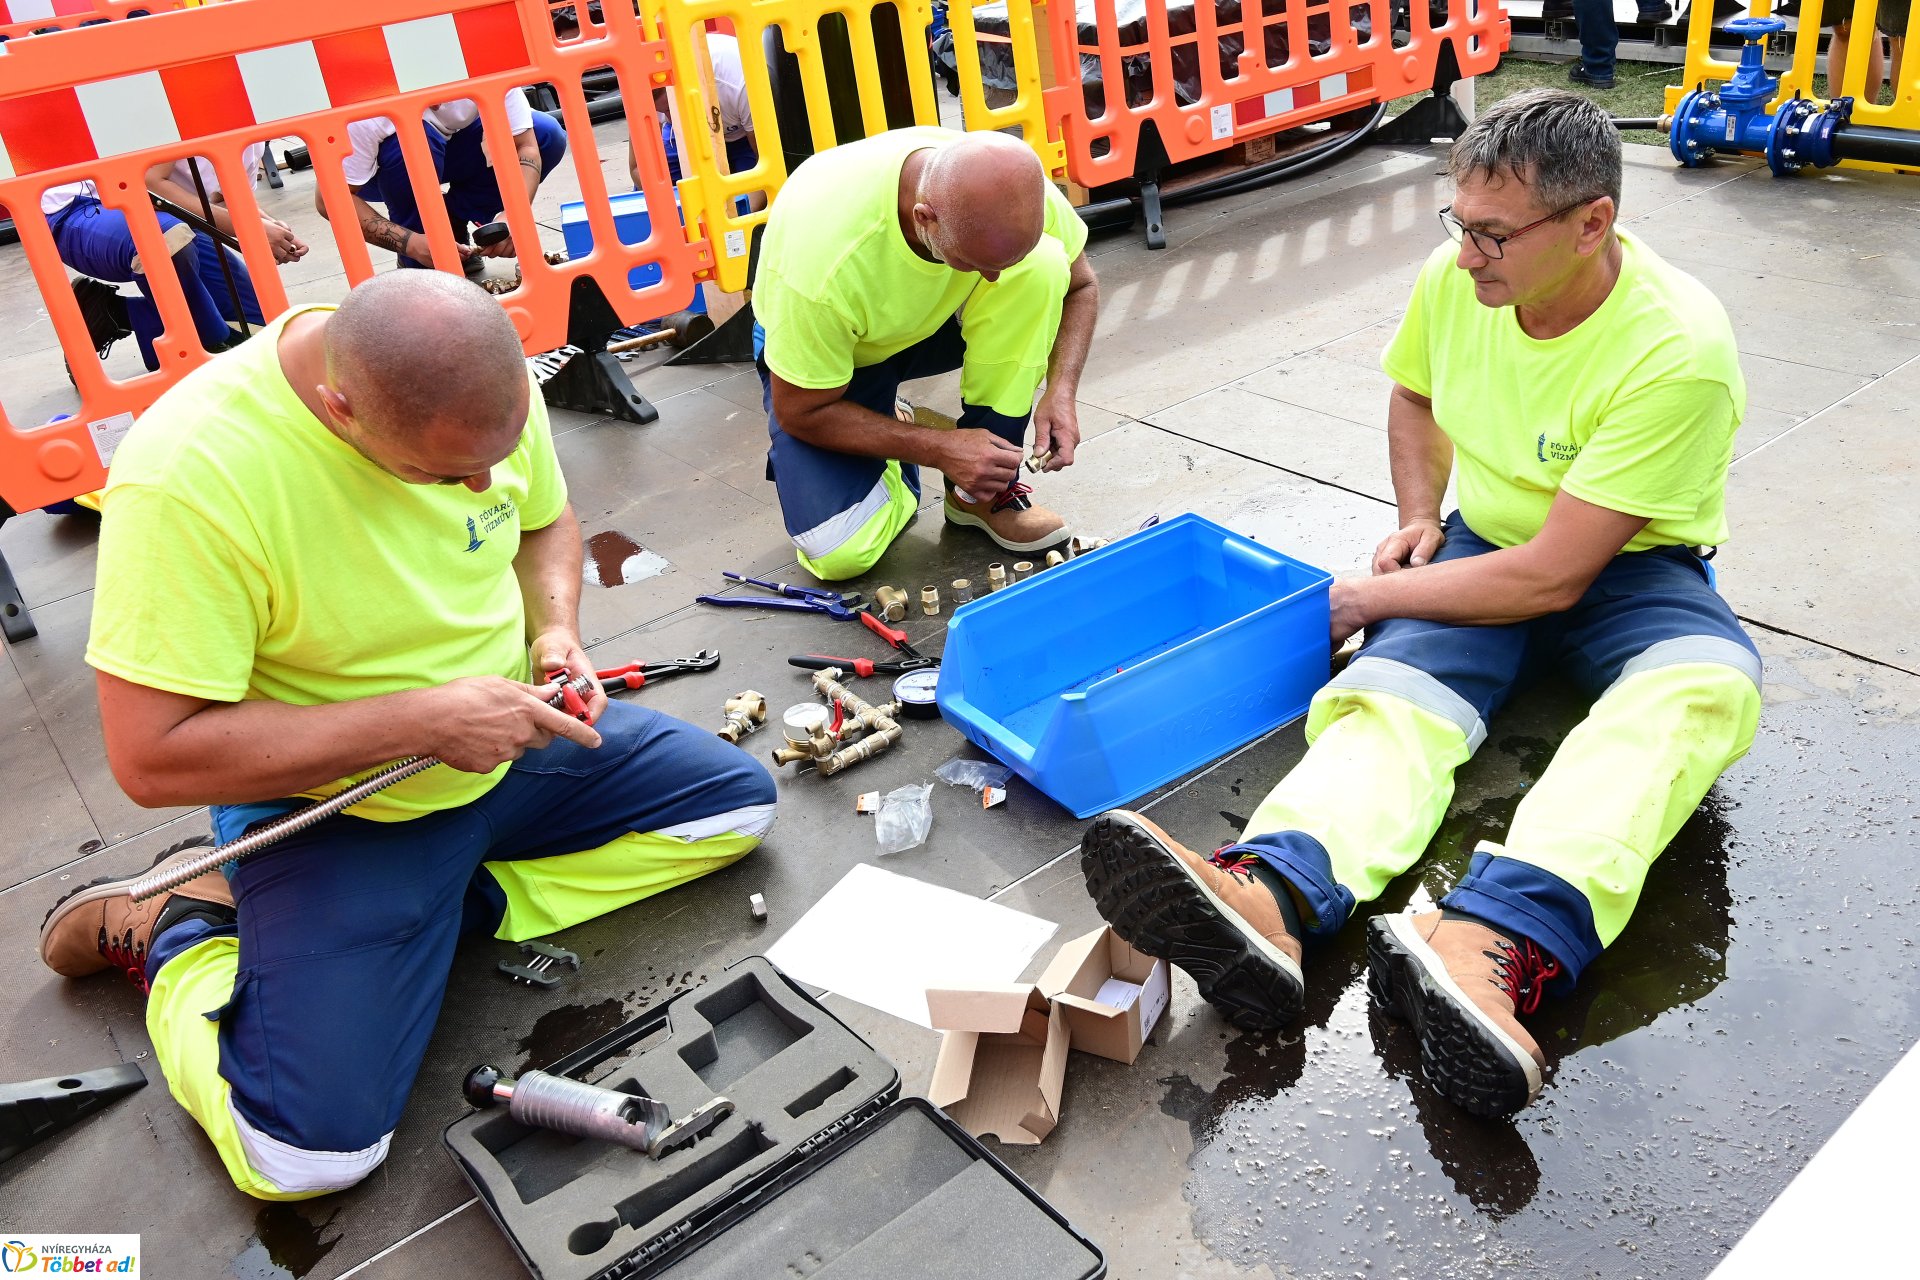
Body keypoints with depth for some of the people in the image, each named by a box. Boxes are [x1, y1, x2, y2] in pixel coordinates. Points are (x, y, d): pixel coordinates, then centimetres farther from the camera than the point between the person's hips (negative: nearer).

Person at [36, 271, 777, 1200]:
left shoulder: (481, 381, -12)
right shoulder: (189, 477, -30)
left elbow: (544, 521, 9)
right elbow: (153, 758, -27)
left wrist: (557, 633, -11)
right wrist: (423, 719, -29)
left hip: (505, 747, 6)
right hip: (330, 809, -6)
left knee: (740, 802, 2)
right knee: (307, 1150, -17)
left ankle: (452, 900, 4)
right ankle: (168, 934, 12)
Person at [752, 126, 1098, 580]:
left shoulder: (1018, 188, -28)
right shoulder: (826, 260, -40)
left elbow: (1080, 285, -6)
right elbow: (799, 412, -24)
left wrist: (1061, 390, -23)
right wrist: (939, 449, -29)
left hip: (935, 316, 4)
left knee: (1043, 266, -27)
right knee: (839, 551, -25)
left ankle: (981, 490, -13)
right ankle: (894, 478, 11)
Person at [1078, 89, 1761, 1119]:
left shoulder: (1677, 351, -26)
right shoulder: (1453, 280, -9)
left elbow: (1552, 576, -26)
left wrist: (1365, 598, -19)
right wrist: (1419, 518, 0)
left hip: (1628, 569, -3)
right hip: (1482, 543, 4)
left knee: (1704, 686, -37)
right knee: (1395, 685, -29)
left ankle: (1492, 947, -63)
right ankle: (1265, 897, -59)